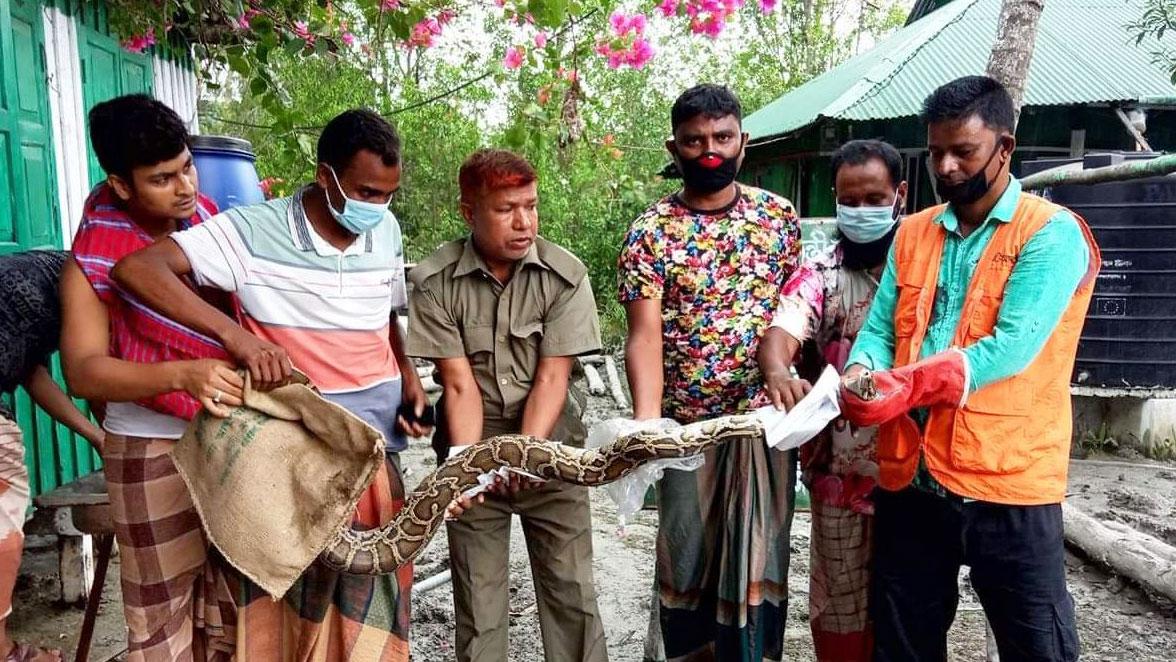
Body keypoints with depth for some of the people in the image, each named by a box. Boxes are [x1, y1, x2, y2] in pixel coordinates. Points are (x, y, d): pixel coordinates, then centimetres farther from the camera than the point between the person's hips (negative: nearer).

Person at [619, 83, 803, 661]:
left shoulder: (779, 215, 3)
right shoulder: (650, 232, -6)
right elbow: (645, 336, -15)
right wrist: (646, 421, -30)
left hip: (766, 419, 2)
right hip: (688, 426, -1)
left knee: (758, 554, 10)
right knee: (688, 554, 14)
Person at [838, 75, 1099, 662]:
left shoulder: (1051, 233, -7)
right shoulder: (913, 233, 11)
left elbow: (1012, 346, -19)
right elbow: (879, 330, 6)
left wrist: (906, 388, -29)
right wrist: (862, 373, -16)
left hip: (1008, 483, -5)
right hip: (910, 479, 5)